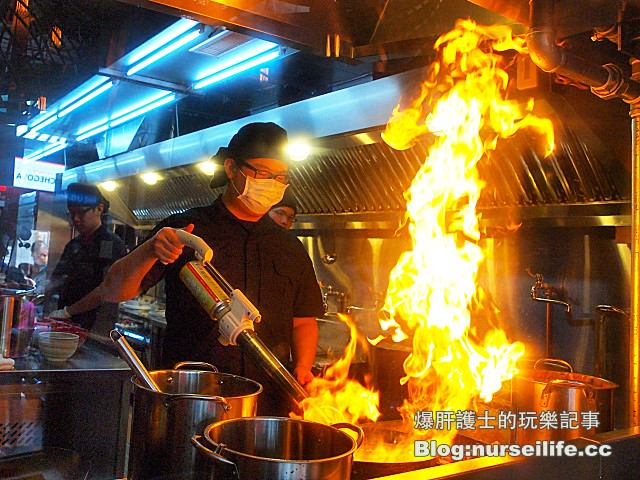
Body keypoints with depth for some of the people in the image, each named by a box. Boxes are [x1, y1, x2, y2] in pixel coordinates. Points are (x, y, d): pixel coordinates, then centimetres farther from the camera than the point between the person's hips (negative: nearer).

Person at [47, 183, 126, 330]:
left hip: (95, 327, -6)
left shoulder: (113, 244, -7)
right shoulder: (73, 245, 15)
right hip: (65, 323, 6)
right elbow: (57, 279, 13)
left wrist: (68, 311, -17)